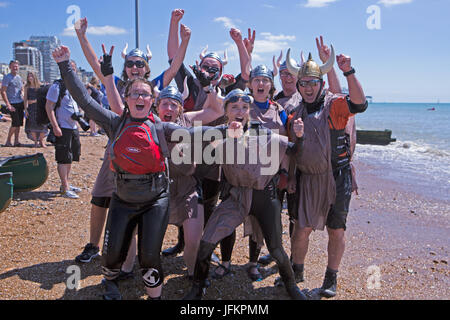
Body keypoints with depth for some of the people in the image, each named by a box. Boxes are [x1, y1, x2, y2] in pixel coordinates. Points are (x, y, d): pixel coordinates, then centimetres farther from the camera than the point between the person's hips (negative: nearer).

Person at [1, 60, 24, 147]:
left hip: (20, 103, 7)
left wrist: (24, 101, 13)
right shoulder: (7, 77, -6)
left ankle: (16, 141, 13)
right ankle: (8, 141, 2)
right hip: (12, 104, -7)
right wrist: (8, 104, -18)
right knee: (16, 123, -11)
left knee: (19, 123, 6)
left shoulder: (19, 77, 15)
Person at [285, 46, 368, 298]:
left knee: (336, 230, 6)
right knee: (302, 228, 6)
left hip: (336, 178, -3)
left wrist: (348, 72, -31)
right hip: (307, 180, 3)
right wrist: (291, 177, 9)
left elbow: (359, 104, -25)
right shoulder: (296, 114, 9)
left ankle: (332, 278, 24)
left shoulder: (335, 104, -4)